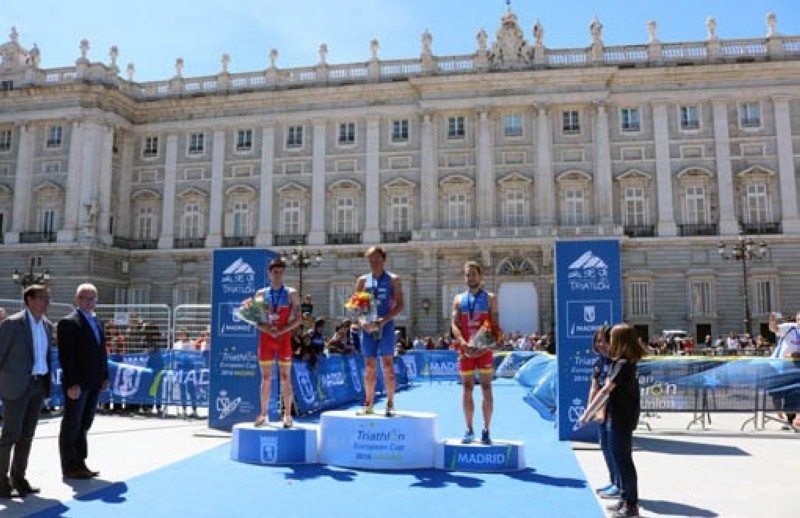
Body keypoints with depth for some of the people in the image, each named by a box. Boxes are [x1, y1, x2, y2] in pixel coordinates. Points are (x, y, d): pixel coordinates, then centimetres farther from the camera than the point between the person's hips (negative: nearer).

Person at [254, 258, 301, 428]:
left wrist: (281, 331, -15)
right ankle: (264, 413, 13)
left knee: (285, 377, 0)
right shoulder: (261, 293, 7)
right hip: (265, 338, 2)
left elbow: (298, 319, -3)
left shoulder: (291, 294, 1)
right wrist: (268, 329, -12)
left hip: (284, 338, -2)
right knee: (265, 377, 5)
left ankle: (287, 414, 6)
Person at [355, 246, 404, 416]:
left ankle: (390, 404, 4)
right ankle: (369, 404, 14)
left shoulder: (393, 280, 2)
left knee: (387, 364, -3)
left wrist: (383, 320, -17)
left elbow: (400, 305, -4)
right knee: (369, 365, 6)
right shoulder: (362, 280, 11)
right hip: (368, 326, 3)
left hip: (385, 326, -3)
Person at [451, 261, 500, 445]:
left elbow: (495, 324, 0)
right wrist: (462, 341, -16)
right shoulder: (459, 299, 10)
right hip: (465, 349, 2)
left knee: (486, 388, 0)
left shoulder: (490, 298, 5)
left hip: (484, 348, -2)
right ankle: (469, 430, 15)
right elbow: (454, 324, 2)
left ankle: (486, 431, 8)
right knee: (467, 388, 6)